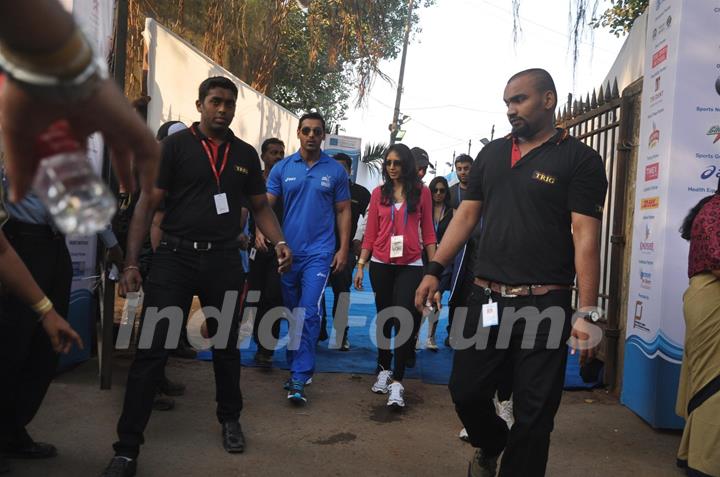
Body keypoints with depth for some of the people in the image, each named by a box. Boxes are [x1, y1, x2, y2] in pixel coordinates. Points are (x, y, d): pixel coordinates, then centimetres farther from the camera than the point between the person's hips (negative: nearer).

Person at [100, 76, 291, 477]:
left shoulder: (246, 154, 9)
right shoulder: (175, 146, -1)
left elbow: (261, 206, 14)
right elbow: (147, 204, -4)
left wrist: (280, 242, -4)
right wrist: (131, 262, -11)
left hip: (224, 261, 3)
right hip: (175, 257, -3)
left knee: (226, 345, 15)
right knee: (152, 350, -3)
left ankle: (231, 420, 35)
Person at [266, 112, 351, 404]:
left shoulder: (335, 170, 2)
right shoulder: (282, 168, 5)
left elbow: (343, 211, 6)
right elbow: (267, 205, 3)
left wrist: (343, 250, 0)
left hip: (319, 252, -3)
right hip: (287, 251, 3)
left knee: (308, 312, -13)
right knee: (293, 313, 13)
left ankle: (299, 378, -7)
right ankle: (299, 368, 28)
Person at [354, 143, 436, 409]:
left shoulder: (421, 192, 3)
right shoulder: (379, 193, 6)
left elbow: (428, 232, 3)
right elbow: (370, 233, 7)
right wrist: (361, 265, 3)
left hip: (410, 266, -2)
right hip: (381, 264, 2)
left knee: (403, 320, -10)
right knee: (383, 319, 12)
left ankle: (397, 382, -5)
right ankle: (384, 370, 26)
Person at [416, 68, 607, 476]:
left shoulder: (580, 159, -3)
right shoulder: (491, 154, 12)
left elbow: (586, 237, -10)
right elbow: (466, 216, 13)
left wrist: (587, 312, -15)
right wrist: (435, 270, 4)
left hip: (545, 305, -4)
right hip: (486, 298, 5)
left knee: (534, 414, 5)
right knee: (466, 391, 12)